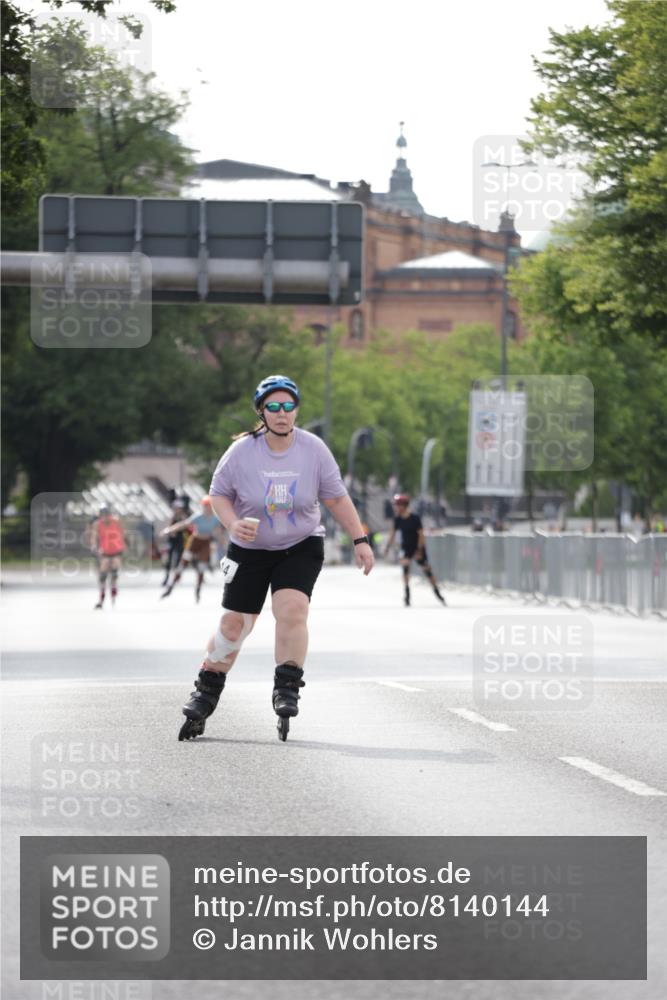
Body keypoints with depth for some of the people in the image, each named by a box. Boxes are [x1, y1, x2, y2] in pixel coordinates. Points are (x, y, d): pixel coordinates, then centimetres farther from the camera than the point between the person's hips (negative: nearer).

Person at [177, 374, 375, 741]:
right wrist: (233, 524, -21)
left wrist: (360, 540, -1)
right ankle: (206, 694, 20)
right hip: (249, 549, 0)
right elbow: (219, 493, -2)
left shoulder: (314, 449, -9)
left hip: (301, 547, 0)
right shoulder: (242, 451, -13)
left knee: (292, 610, -22)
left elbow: (336, 497, 1)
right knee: (233, 624, 2)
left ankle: (287, 690, -14)